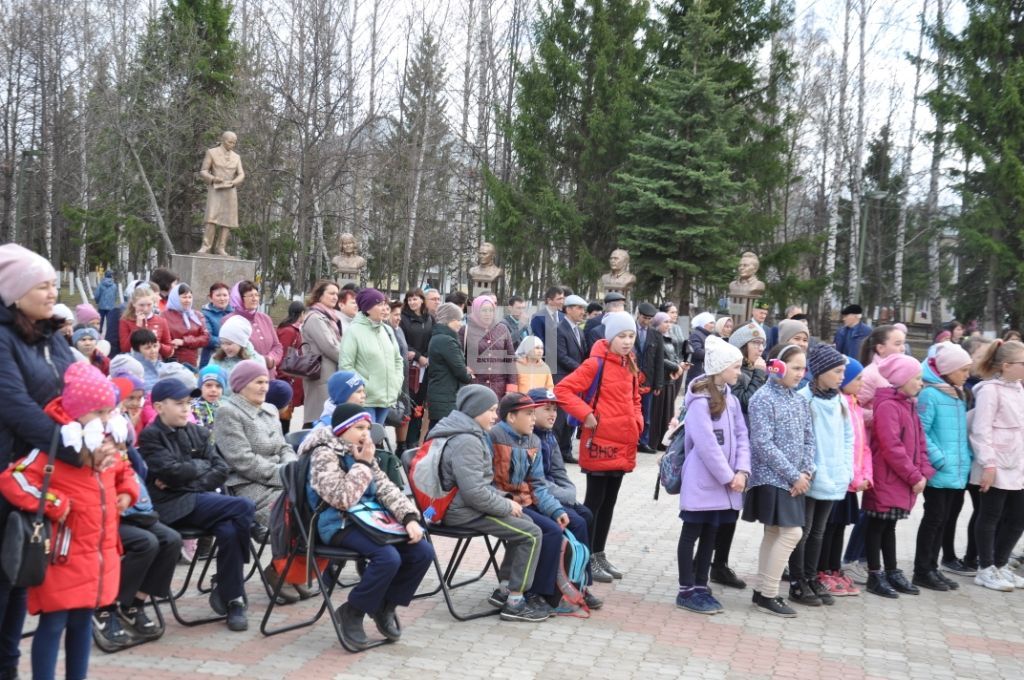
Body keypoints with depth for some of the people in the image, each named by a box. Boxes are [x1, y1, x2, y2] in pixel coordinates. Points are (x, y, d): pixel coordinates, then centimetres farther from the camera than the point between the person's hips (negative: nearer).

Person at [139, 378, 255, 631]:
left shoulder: (197, 433, 17)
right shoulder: (150, 436, 1)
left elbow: (222, 469, 7)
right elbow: (173, 471, -14)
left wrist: (189, 478, -8)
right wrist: (202, 466, 2)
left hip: (200, 500, 5)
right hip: (173, 506, -5)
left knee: (229, 532, -27)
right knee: (244, 507, -24)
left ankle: (231, 599, -7)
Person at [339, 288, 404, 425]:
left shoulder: (387, 330, 12)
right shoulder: (354, 331, -9)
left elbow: (397, 359, 21)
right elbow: (345, 366, -13)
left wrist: (397, 382, 8)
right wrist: (364, 387, -14)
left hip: (387, 397, 7)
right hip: (365, 399, -7)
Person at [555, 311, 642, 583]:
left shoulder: (630, 366, 10)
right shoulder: (596, 363, -14)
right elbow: (562, 389, -18)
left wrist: (637, 421, 8)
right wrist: (586, 415, -22)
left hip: (623, 444, 7)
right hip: (599, 443, -7)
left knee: (609, 502, 15)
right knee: (595, 501, 0)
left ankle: (598, 553, 26)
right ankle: (584, 556, 10)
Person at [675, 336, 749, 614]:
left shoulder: (731, 398, 11)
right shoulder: (700, 400, -14)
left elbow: (741, 436, 6)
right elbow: (707, 444, -19)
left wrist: (741, 471, -7)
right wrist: (728, 477, -15)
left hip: (725, 480, 8)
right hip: (702, 480, -8)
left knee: (710, 534, 13)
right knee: (691, 534, 2)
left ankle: (701, 586, 23)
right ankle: (686, 591, 9)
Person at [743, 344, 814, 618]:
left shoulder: (800, 401, 11)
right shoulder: (763, 398, -11)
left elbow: (809, 440, 12)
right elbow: (763, 444, -16)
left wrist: (806, 472, -3)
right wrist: (794, 475, -16)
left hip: (794, 480, 7)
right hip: (771, 478, -7)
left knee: (775, 534, 10)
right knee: (791, 533, -11)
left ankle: (763, 592, 18)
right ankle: (768, 595, -3)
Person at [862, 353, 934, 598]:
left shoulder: (908, 405, 13)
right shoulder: (887, 406, -16)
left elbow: (919, 442, 14)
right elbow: (891, 448, -21)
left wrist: (924, 472, 2)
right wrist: (914, 477, -16)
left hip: (904, 482, 9)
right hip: (886, 480, -8)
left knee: (889, 526, 17)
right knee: (878, 526, 2)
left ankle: (892, 572, 25)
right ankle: (875, 576, 10)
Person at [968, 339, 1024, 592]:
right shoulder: (990, 390, -11)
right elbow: (981, 430, -16)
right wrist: (988, 464, -20)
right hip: (998, 467, -8)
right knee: (990, 517, 2)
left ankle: (999, 565, 25)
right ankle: (986, 570, 11)